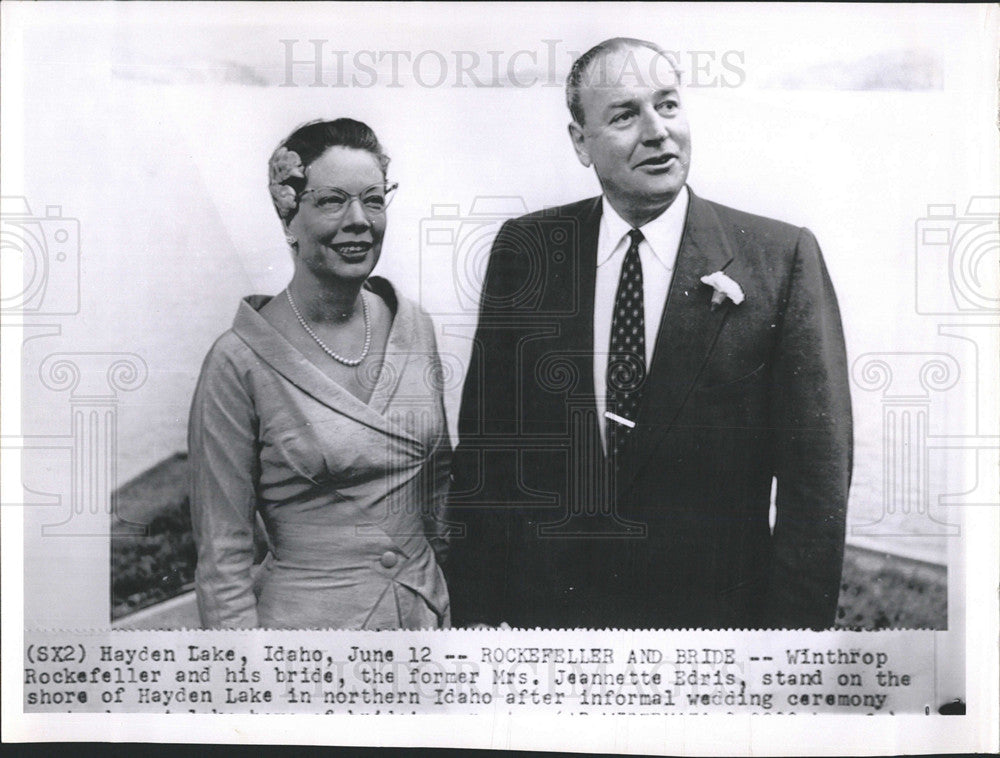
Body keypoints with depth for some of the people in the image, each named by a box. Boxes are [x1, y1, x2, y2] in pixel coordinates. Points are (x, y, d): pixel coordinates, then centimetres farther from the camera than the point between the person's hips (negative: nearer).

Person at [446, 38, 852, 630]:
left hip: (715, 610, -2)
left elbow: (817, 476, -9)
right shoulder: (523, 250, -2)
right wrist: (477, 613, -4)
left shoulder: (783, 257, -9)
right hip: (547, 608, 2)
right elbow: (484, 443, 0)